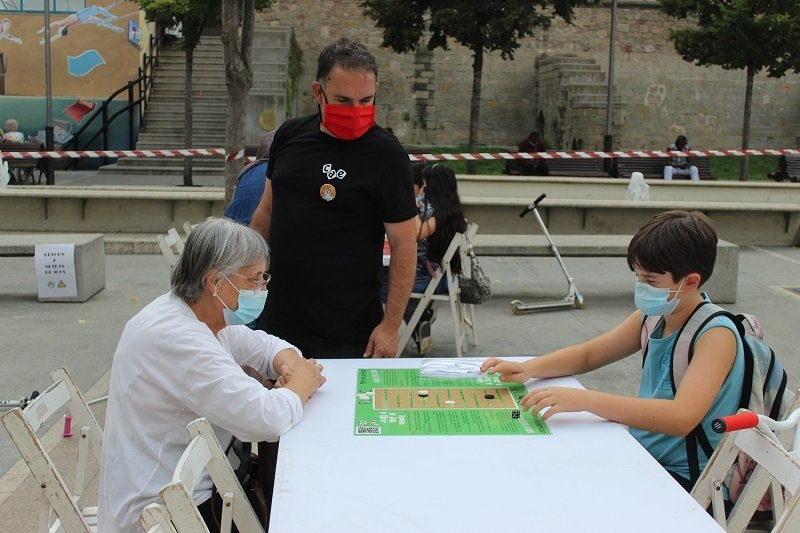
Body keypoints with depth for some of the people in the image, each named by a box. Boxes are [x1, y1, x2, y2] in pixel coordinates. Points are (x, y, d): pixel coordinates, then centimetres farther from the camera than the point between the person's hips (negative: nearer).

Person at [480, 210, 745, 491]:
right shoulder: (653, 317, 4)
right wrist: (527, 368, -2)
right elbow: (588, 354, 16)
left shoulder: (716, 335, -20)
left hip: (686, 479, -7)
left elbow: (682, 418, -34)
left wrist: (584, 400, -39)